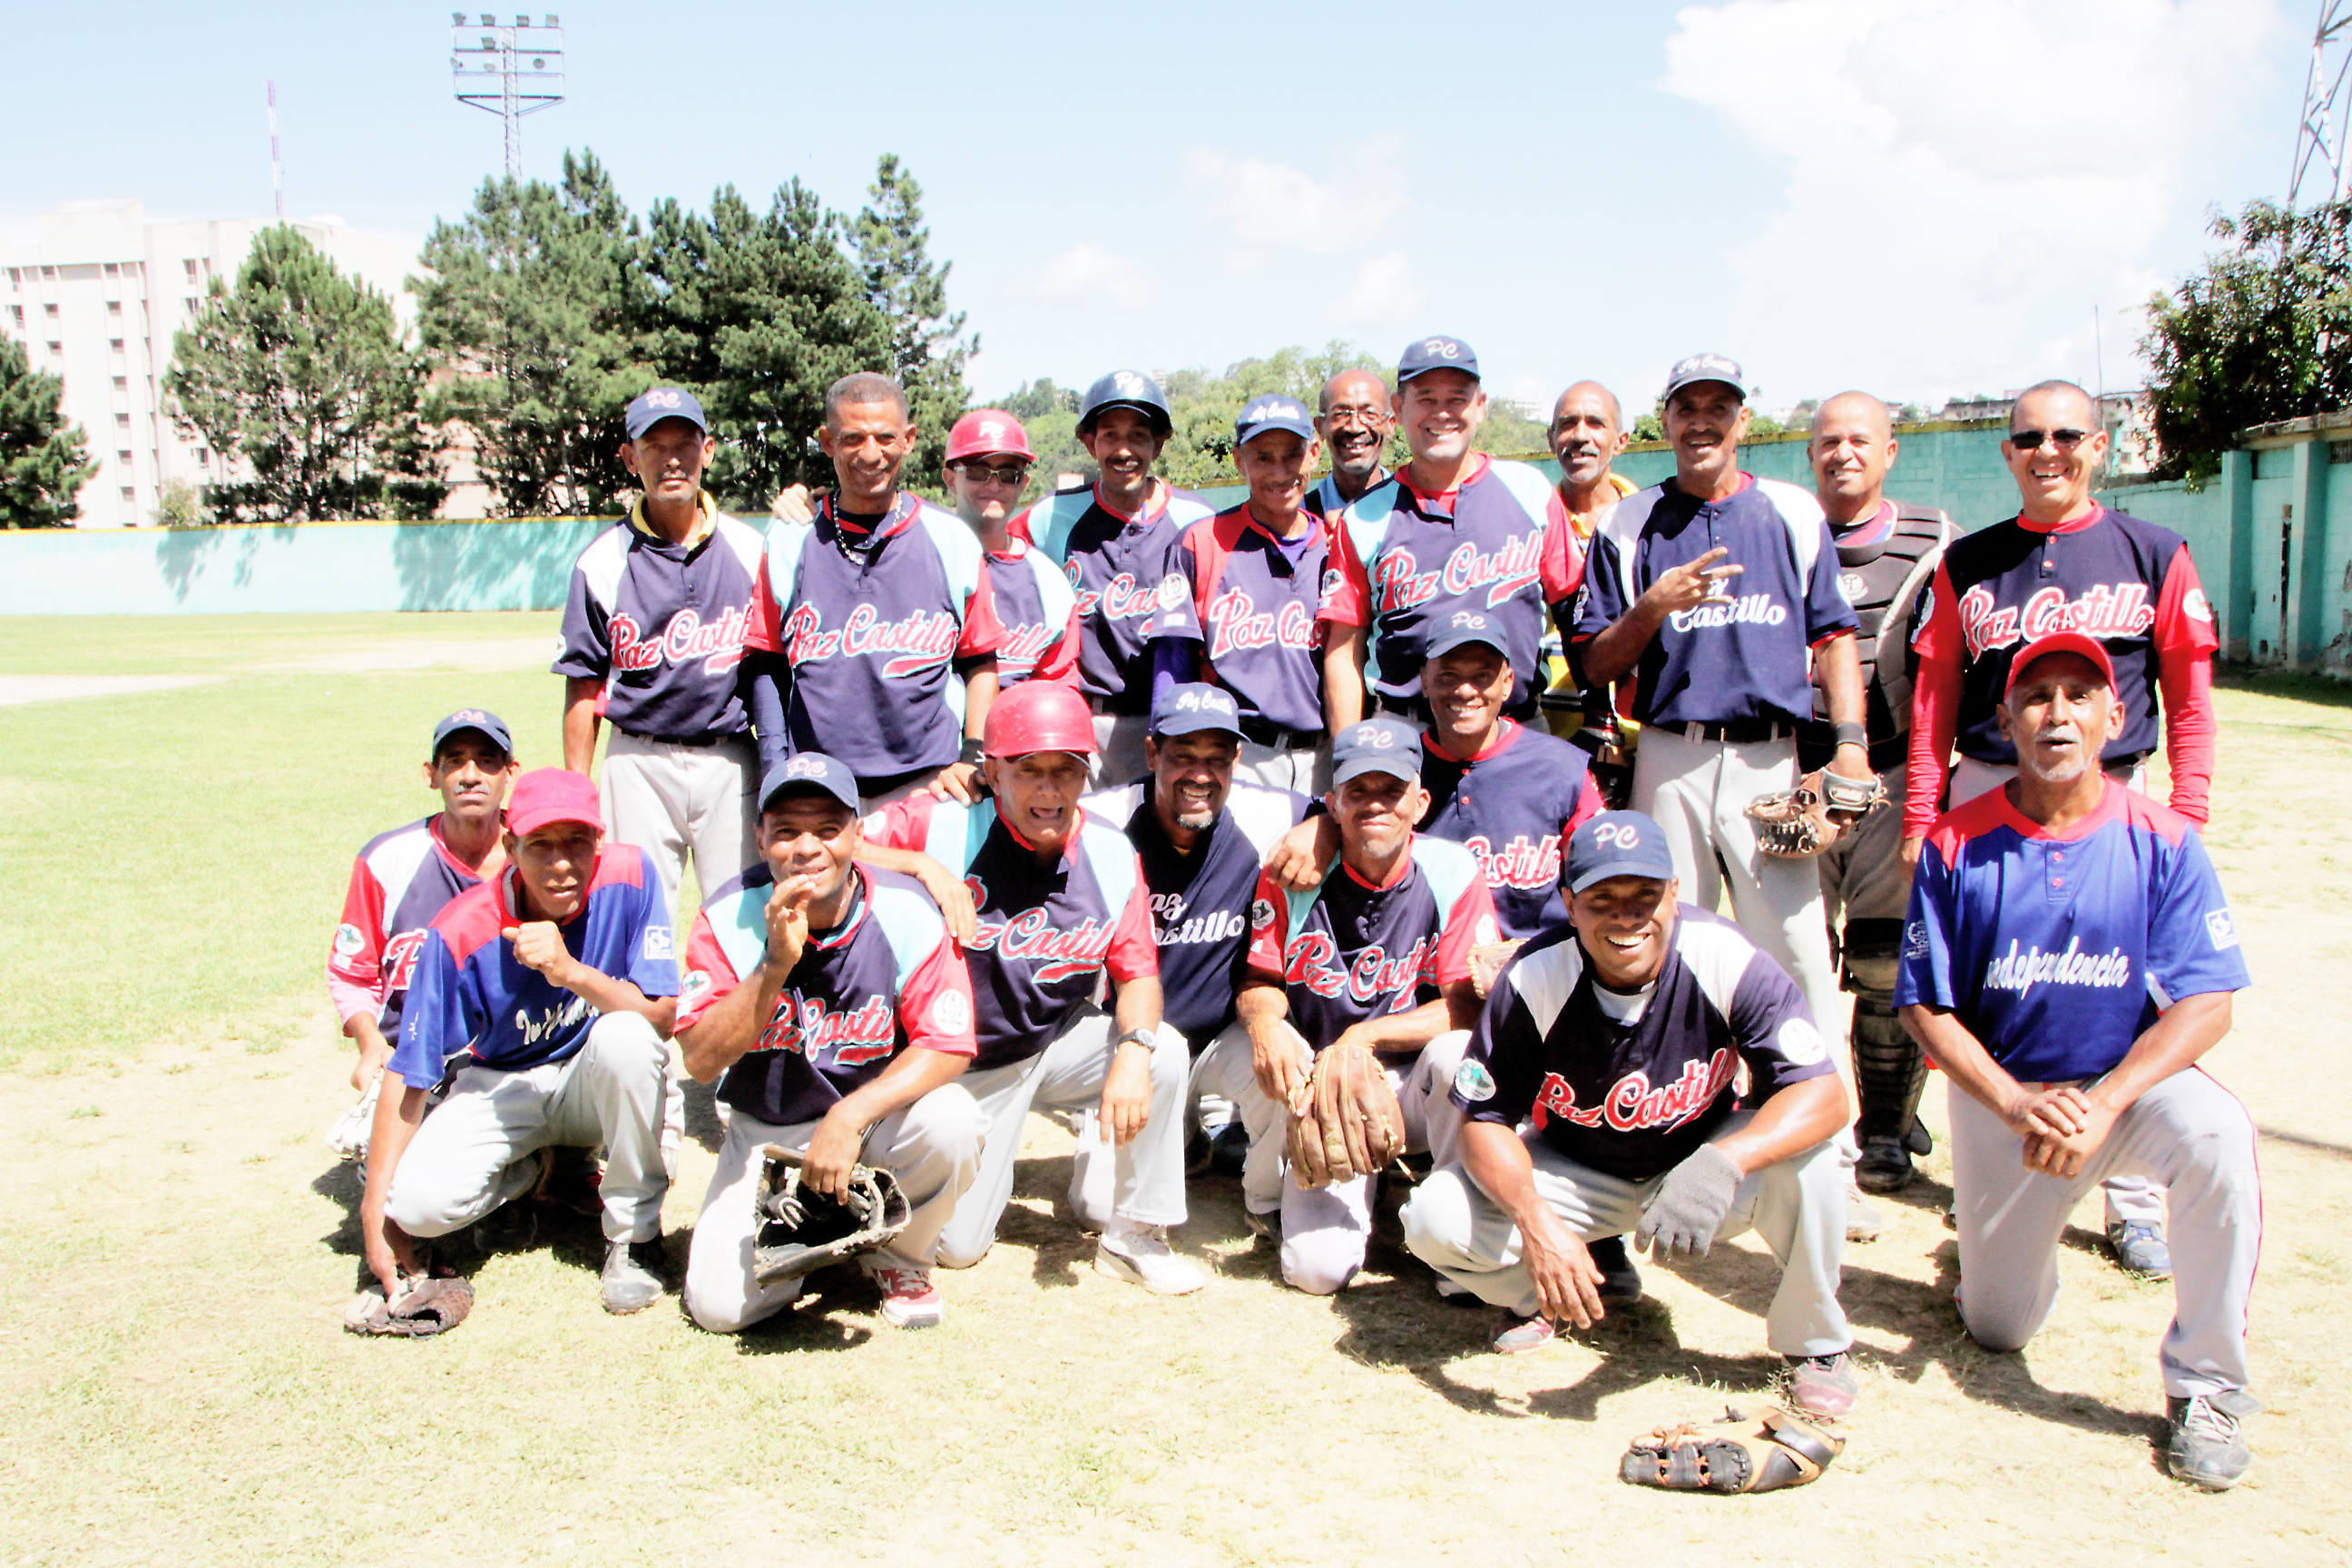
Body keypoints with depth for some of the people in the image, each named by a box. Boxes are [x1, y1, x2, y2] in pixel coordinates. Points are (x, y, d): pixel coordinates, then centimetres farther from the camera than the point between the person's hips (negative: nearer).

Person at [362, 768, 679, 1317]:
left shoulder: (628, 876, -20)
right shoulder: (461, 932, -20)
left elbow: (661, 1017, -24)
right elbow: (410, 1076, -16)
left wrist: (570, 971, -40)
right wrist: (377, 1209, -22)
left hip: (596, 1082, 0)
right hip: (501, 1085, 1)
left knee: (624, 1035, -35)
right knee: (419, 1200, -26)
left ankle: (634, 1234, -14)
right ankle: (539, 1174, 11)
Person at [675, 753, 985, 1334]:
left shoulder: (907, 911, -15)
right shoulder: (728, 917, -13)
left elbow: (948, 1046, -18)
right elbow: (701, 1060, -19)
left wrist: (850, 1117, -31)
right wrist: (776, 965, -33)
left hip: (875, 1113, 0)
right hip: (766, 1133, 1)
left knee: (950, 1121, -34)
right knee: (719, 1305, -15)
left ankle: (900, 1257, -1)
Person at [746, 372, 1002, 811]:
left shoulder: (953, 541, 4)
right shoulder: (790, 541, 5)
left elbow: (980, 660, 10)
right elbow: (767, 666, 8)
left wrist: (971, 758, 0)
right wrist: (777, 776, 0)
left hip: (926, 786, 0)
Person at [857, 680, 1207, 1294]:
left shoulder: (1112, 856, -10)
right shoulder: (942, 824, -19)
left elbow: (1137, 972, -9)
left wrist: (1135, 1049, -29)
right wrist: (919, 864, -36)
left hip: (1059, 1045, 2)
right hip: (965, 1066, -2)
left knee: (1165, 1054, -27)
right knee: (955, 1248, -5)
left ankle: (1133, 1238, -7)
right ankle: (988, 1161, 32)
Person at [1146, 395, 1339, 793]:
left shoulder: (1338, 550, 13)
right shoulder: (1200, 543, 5)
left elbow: (1349, 664, 14)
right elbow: (1172, 665, 3)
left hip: (1322, 756, 2)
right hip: (1236, 759, -2)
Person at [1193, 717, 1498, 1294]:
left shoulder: (1453, 874, -9)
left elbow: (1467, 1006, -12)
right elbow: (1261, 979, -5)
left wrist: (1366, 1037, -25)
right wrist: (1263, 1018, -30)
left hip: (1412, 1088, 1)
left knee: (1458, 1054, -36)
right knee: (1317, 1268, -24)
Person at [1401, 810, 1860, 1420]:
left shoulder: (1727, 960, -25)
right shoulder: (1532, 980, -23)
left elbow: (1824, 1093, -30)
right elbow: (1486, 1120, -19)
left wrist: (1722, 1163, -49)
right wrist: (1535, 1222, -38)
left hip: (1698, 1159, 0)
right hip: (1574, 1174, 1)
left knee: (1807, 1153, -32)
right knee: (1434, 1220, -23)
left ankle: (1814, 1341, -3)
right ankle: (1537, 1296, 13)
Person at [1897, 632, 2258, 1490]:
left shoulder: (2164, 840, -10)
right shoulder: (1955, 843, -10)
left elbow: (2204, 1005, -14)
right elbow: (1928, 1008, -8)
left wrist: (2104, 1106, -27)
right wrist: (2017, 1105, -23)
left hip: (2133, 1077, 0)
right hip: (1998, 1092, 1)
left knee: (2217, 1134, -35)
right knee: (1999, 1329, 6)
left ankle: (2205, 1386, -15)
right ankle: (1994, 1218, 42)